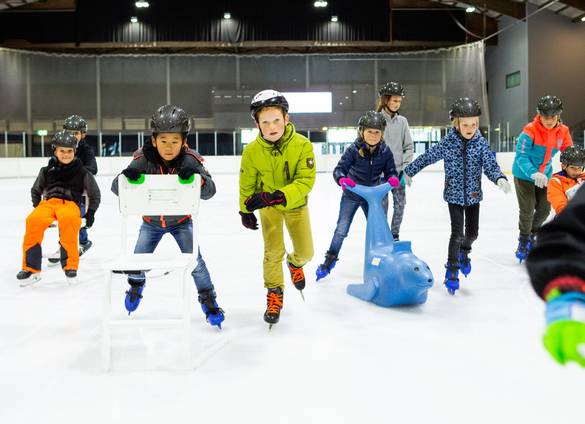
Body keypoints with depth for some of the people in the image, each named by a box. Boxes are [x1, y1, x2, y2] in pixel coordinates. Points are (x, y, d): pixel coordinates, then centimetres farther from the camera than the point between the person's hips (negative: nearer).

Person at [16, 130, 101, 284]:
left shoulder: (82, 172, 11)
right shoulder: (47, 171, 18)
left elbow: (95, 194, 19)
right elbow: (35, 190, 29)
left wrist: (91, 213, 11)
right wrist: (37, 207, 15)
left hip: (70, 204, -2)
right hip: (48, 202, 3)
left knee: (67, 219, -41)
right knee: (34, 220, -32)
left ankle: (70, 264, -26)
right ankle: (31, 268, -20)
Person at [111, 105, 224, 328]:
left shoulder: (189, 160, -26)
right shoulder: (144, 159, -25)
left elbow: (209, 191, -32)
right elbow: (116, 188, -25)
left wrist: (198, 177, -54)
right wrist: (126, 176, -48)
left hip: (180, 220, -1)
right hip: (151, 220, 1)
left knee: (194, 259, -12)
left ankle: (208, 299, 10)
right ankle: (136, 285, 40)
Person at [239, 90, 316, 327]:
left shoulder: (302, 145, -29)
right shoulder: (252, 151, -24)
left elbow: (305, 181, -32)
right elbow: (247, 183, -8)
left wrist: (278, 196, -45)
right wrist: (245, 211, 3)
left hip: (296, 203, 1)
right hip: (267, 205, -1)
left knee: (306, 253, 9)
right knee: (273, 251, -10)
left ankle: (295, 262, 46)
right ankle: (275, 293, 13)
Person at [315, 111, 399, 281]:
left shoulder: (385, 151, -13)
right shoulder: (354, 150, -20)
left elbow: (390, 171, -6)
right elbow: (339, 169, -22)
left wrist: (393, 178, -30)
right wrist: (342, 179, -44)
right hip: (351, 195, -2)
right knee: (341, 230, 7)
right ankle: (330, 260, 25)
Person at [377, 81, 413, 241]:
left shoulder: (402, 121, 7)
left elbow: (408, 147, 9)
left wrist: (406, 168, -1)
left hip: (398, 171, 4)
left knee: (400, 204, 4)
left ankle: (395, 235, 20)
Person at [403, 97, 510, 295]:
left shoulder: (481, 143, -8)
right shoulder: (447, 143, -11)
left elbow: (491, 165, -13)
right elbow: (427, 157, 0)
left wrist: (500, 178, -34)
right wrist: (409, 172, 9)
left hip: (473, 195, 3)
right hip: (454, 195, -2)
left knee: (472, 232, 12)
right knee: (457, 233, -10)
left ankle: (464, 251, 46)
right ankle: (452, 269, 7)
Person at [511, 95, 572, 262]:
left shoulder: (563, 131, -8)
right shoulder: (530, 131, -25)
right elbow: (521, 156, -29)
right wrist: (534, 173, -45)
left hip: (545, 175, 5)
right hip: (524, 175, -5)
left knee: (544, 209, 12)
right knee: (527, 210, -5)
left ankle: (533, 233, 40)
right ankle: (524, 241, 19)